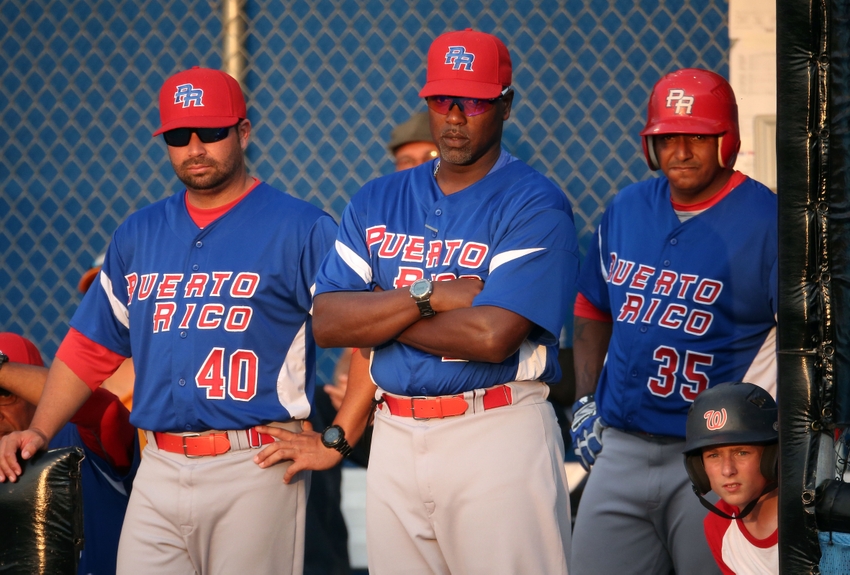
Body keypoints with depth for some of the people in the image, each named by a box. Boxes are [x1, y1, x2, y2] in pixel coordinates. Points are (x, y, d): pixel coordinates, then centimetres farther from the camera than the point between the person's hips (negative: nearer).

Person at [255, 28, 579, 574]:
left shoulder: (535, 206, -6)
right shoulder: (377, 201, 13)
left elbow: (492, 335, -18)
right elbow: (327, 322, 3)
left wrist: (376, 313, -5)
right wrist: (430, 296, -11)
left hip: (497, 437, -5)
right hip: (395, 441, 5)